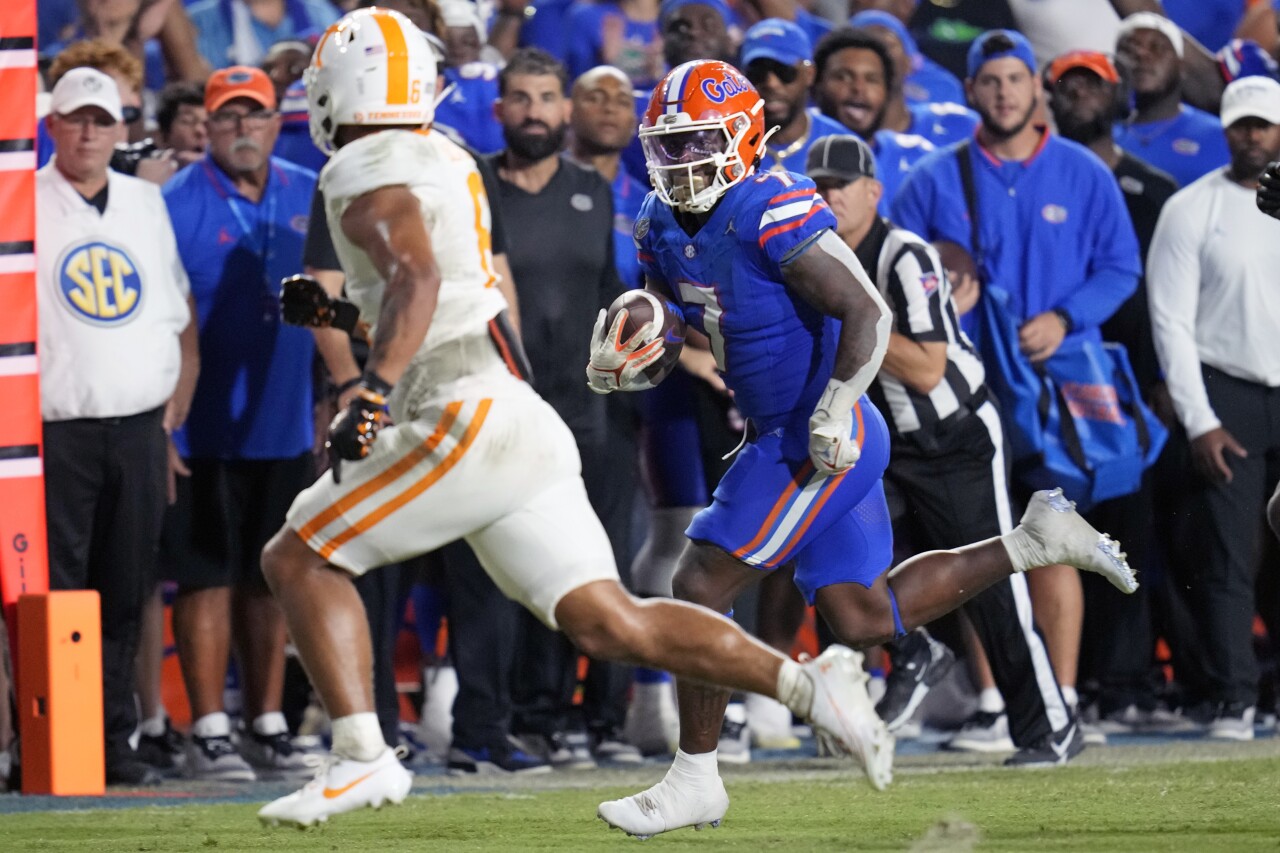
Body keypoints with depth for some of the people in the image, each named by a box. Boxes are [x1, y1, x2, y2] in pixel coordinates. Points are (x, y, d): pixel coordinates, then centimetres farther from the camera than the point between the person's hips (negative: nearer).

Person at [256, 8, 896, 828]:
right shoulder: (443, 160, 21)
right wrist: (339, 311, 32)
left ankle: (362, 757, -8)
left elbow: (418, 279, -25)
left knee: (298, 559, -1)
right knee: (610, 623, 5)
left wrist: (372, 393, -36)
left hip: (470, 419, -9)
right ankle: (805, 682, -4)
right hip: (522, 423, 9)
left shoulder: (371, 175, -6)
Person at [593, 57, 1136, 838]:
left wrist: (832, 413, -28)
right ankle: (1033, 543, 22)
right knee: (861, 621, 13)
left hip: (824, 443, -9)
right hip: (778, 436, 9)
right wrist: (626, 363, -2)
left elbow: (868, 314, -21)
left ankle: (695, 781, 1)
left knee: (701, 589, -9)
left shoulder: (773, 214, -20)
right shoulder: (665, 229, 6)